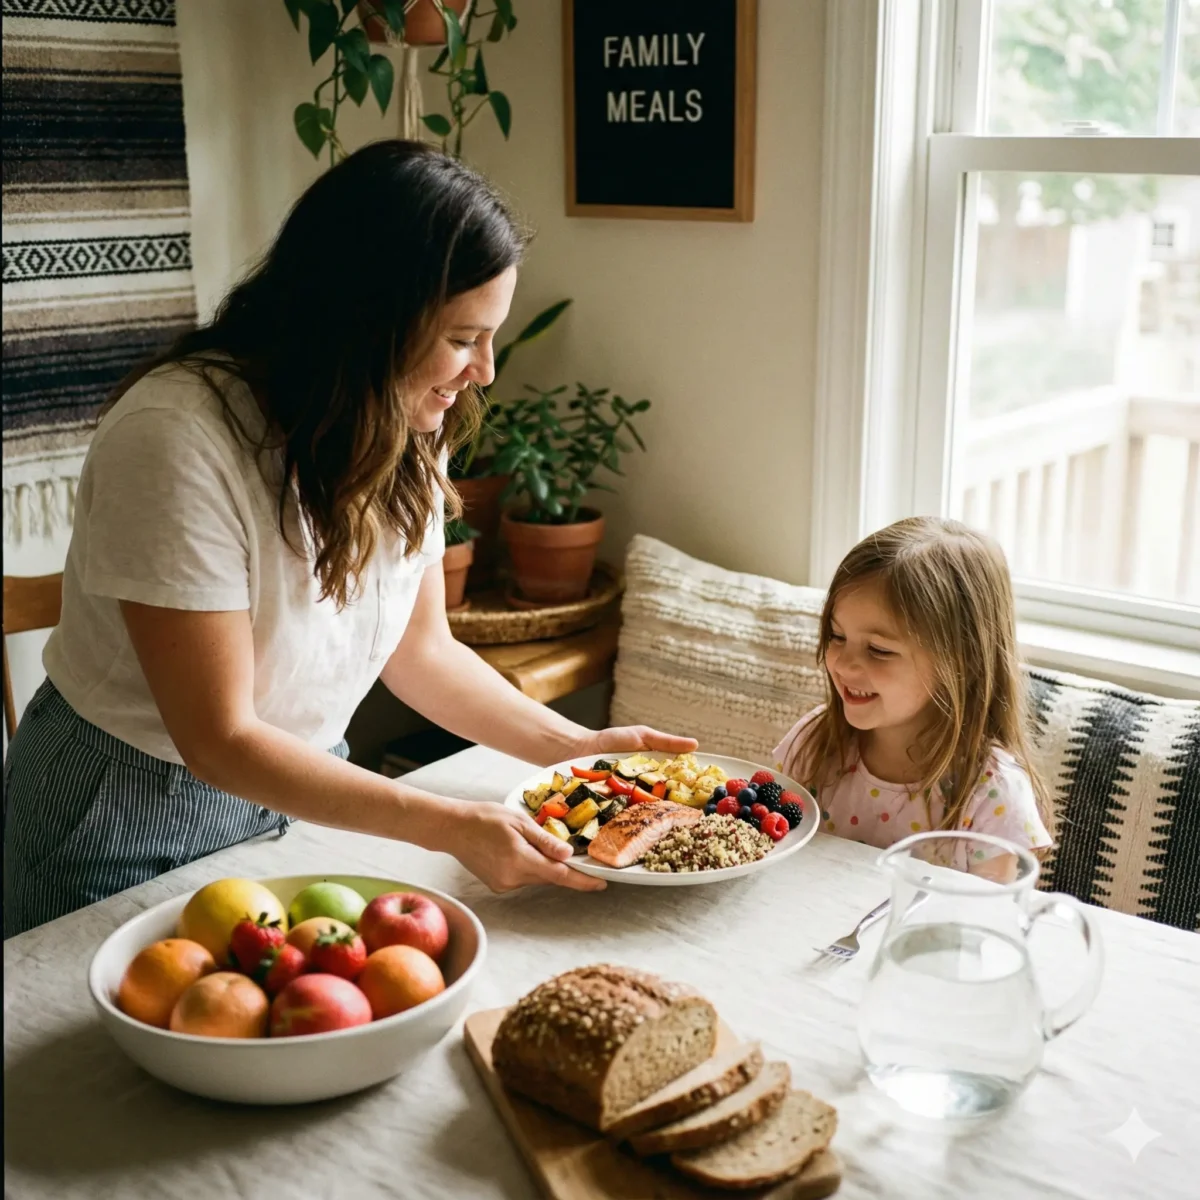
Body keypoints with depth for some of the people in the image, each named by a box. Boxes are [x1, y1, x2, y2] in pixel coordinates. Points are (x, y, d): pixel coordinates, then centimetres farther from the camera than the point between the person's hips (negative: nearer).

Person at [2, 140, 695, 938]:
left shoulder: (407, 435, -8)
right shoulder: (176, 438, -29)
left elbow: (421, 651, 2)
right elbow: (220, 741, -27)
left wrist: (577, 747, -9)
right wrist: (452, 827, -30)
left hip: (301, 793, 6)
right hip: (131, 822, -5)